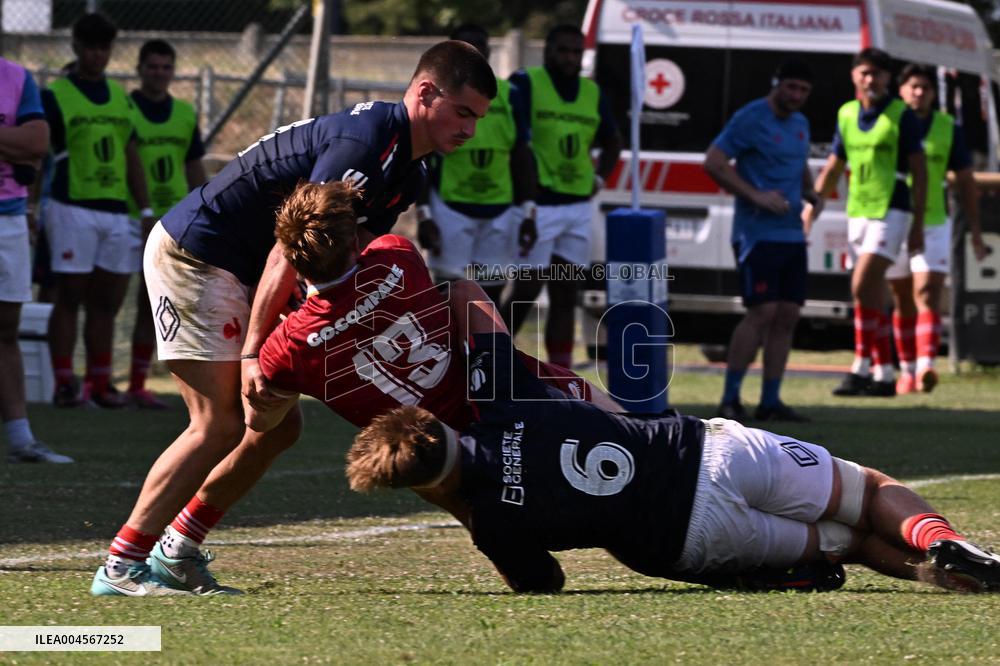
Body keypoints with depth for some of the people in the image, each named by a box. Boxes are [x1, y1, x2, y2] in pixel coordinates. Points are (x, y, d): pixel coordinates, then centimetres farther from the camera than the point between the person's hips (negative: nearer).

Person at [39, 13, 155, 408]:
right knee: (69, 297, -5)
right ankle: (64, 383, -2)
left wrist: (146, 209, 16)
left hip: (116, 211, 6)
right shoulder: (55, 95, -2)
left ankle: (100, 383, 12)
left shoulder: (120, 97, 16)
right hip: (72, 209, -6)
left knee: (107, 301, 6)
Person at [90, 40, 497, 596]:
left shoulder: (409, 173, 9)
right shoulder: (368, 141, -24)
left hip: (240, 274, 10)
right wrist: (253, 352, -28)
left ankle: (177, 549, 14)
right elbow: (290, 249, -27)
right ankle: (121, 567, -9)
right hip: (192, 253, -10)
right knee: (220, 424, -15)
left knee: (280, 425, 7)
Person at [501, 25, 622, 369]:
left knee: (565, 294, 7)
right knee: (527, 290, -3)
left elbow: (612, 142, 26)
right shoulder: (525, 84, -8)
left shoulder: (592, 94, 11)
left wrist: (598, 179, 13)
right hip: (537, 203, -6)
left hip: (578, 207, 6)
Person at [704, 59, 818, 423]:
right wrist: (755, 195, -20)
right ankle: (730, 398, -8)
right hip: (758, 234, -8)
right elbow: (713, 162, -14)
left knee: (787, 316, 4)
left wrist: (810, 193, 10)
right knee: (762, 312, -14)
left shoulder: (800, 124, 16)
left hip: (792, 236, 8)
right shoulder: (750, 119, -9)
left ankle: (771, 401, 9)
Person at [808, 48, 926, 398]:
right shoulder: (846, 114, 11)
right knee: (870, 295, 8)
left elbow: (919, 171, -6)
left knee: (862, 286, -19)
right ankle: (884, 374, 15)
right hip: (858, 211, 7)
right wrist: (812, 206, 9)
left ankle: (861, 367, -17)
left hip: (892, 210, -7)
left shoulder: (902, 116, -6)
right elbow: (833, 168, 19)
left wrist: (918, 225, -9)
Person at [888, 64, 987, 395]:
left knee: (927, 296, -15)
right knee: (903, 303, 9)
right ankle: (907, 371, 20)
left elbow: (966, 182, 8)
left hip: (934, 224, -1)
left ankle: (925, 367, -27)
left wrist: (976, 232, 5)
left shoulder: (948, 128, 3)